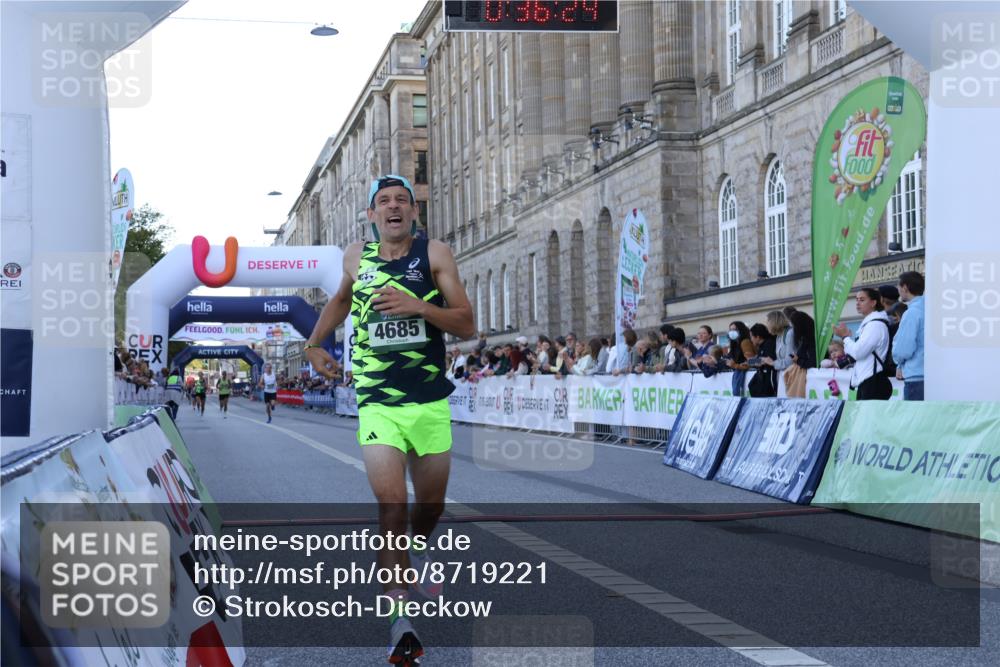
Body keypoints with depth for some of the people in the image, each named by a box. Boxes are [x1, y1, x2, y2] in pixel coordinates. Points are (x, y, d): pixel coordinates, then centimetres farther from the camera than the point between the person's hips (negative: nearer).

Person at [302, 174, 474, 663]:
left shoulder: (435, 254, -1)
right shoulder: (356, 257, 6)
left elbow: (467, 325, -7)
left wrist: (418, 306, -20)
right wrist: (314, 343, 23)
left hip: (431, 401, 0)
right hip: (377, 402, 0)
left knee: (430, 504, 15)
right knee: (391, 508, -14)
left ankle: (418, 549, 50)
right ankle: (399, 622, -11)